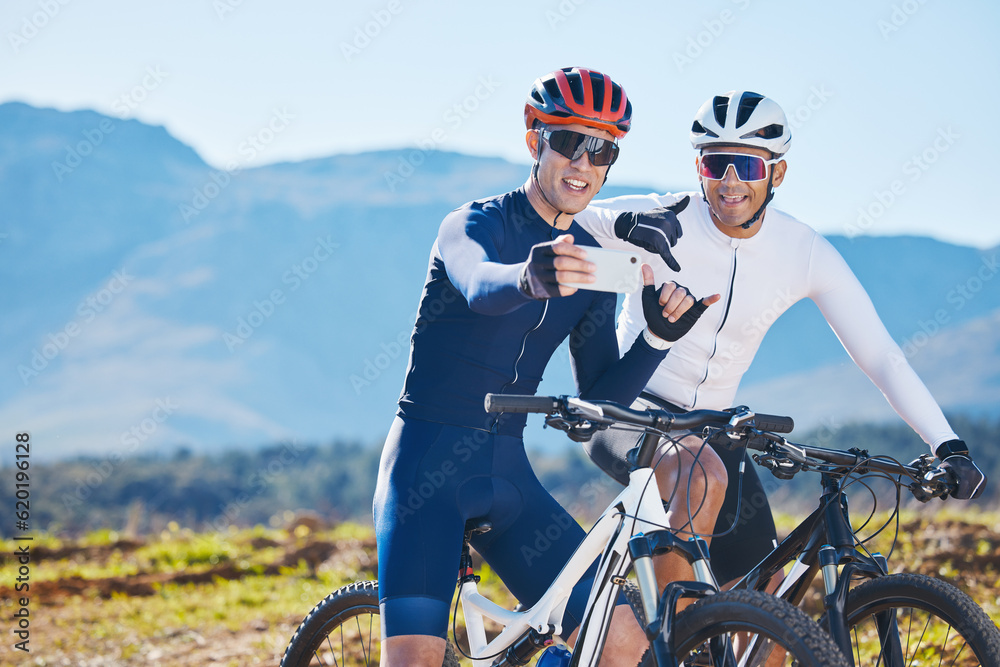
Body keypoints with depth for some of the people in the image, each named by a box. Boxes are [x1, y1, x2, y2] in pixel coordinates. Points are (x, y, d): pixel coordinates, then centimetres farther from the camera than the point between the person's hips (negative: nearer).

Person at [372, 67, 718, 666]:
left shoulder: (591, 265, 10)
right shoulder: (475, 224, -7)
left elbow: (601, 399, 5)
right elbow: (479, 286, -33)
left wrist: (659, 336, -13)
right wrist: (530, 277, -56)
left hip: (507, 474, 6)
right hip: (428, 463, -5)